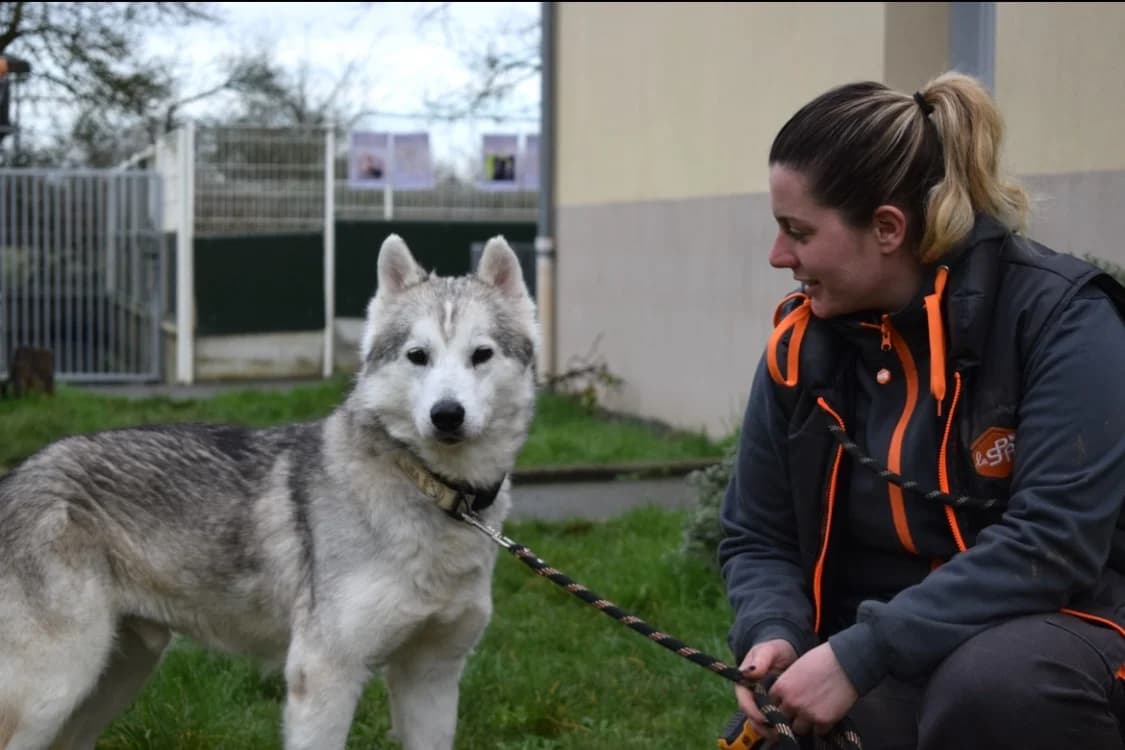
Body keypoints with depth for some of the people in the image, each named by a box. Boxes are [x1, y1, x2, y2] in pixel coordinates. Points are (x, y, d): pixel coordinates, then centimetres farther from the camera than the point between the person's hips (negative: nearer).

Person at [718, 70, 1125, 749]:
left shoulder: (1060, 318, -15)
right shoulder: (803, 342, 1)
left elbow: (1055, 540, -24)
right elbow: (758, 539, 8)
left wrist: (861, 654, -28)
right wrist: (773, 637, -14)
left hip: (1047, 643, -5)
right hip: (881, 669, 5)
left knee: (993, 684, -36)